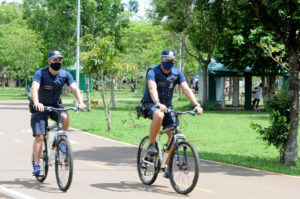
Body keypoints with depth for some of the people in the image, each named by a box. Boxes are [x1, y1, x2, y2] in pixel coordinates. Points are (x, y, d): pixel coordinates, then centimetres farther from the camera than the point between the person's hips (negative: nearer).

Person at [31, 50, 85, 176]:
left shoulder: (65, 74, -9)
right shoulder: (40, 73, -18)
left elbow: (74, 88, -19)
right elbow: (34, 88, -33)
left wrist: (80, 102, -38)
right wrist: (36, 103, -52)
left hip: (56, 105, 2)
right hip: (41, 107, -2)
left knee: (65, 117, -31)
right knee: (39, 137, -12)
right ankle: (36, 165, -4)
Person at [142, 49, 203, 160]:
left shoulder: (177, 73, -2)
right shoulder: (153, 71, -16)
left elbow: (186, 89, -13)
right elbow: (152, 88, -33)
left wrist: (196, 104, -29)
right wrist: (158, 104, -52)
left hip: (167, 106, 5)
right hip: (150, 105, -5)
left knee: (173, 135, -10)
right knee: (159, 116, -39)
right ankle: (150, 146, -22)